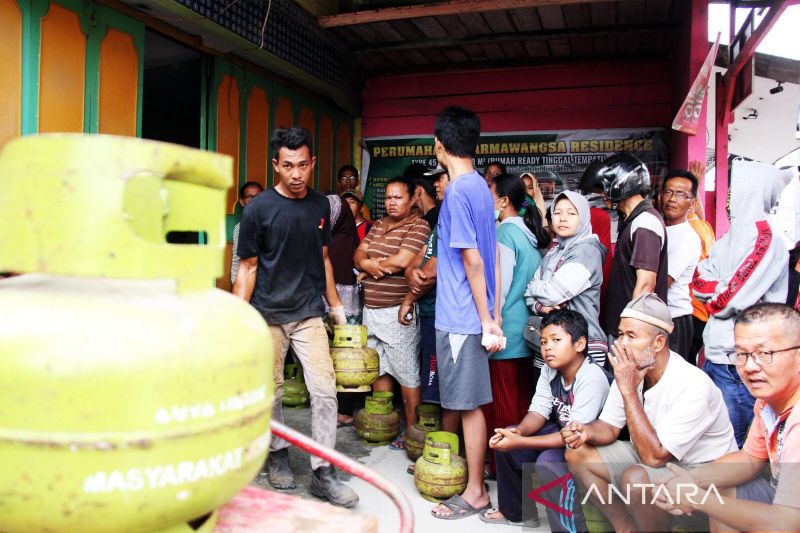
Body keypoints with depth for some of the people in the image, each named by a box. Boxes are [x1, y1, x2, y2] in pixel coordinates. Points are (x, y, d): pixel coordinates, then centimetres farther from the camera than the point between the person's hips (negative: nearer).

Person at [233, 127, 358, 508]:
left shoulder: (320, 205, 5)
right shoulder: (258, 208, -7)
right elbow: (248, 266, -3)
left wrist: (336, 306, 16)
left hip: (310, 313, 2)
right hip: (268, 315, -2)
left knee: (324, 391, -4)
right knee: (272, 392, 10)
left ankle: (322, 472, 5)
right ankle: (278, 455, 32)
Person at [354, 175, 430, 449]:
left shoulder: (418, 226, -9)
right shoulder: (378, 225, 15)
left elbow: (401, 261, -20)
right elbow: (358, 254, 11)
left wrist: (369, 268, -5)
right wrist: (368, 263, -13)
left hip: (398, 311, -8)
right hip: (371, 309, 8)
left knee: (407, 374, 0)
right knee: (378, 369, 16)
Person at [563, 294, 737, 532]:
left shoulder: (692, 385, -29)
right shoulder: (627, 371, -7)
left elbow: (653, 456, -32)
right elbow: (609, 428, 3)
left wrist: (628, 390, -33)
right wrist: (586, 432, -20)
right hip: (656, 455, 8)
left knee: (635, 478, -34)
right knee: (578, 453, -3)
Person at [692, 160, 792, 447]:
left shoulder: (765, 240, -15)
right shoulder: (730, 238, 11)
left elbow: (730, 301, -18)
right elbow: (699, 281, 9)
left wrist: (713, 297, 1)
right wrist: (722, 288, -9)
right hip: (715, 356, 8)